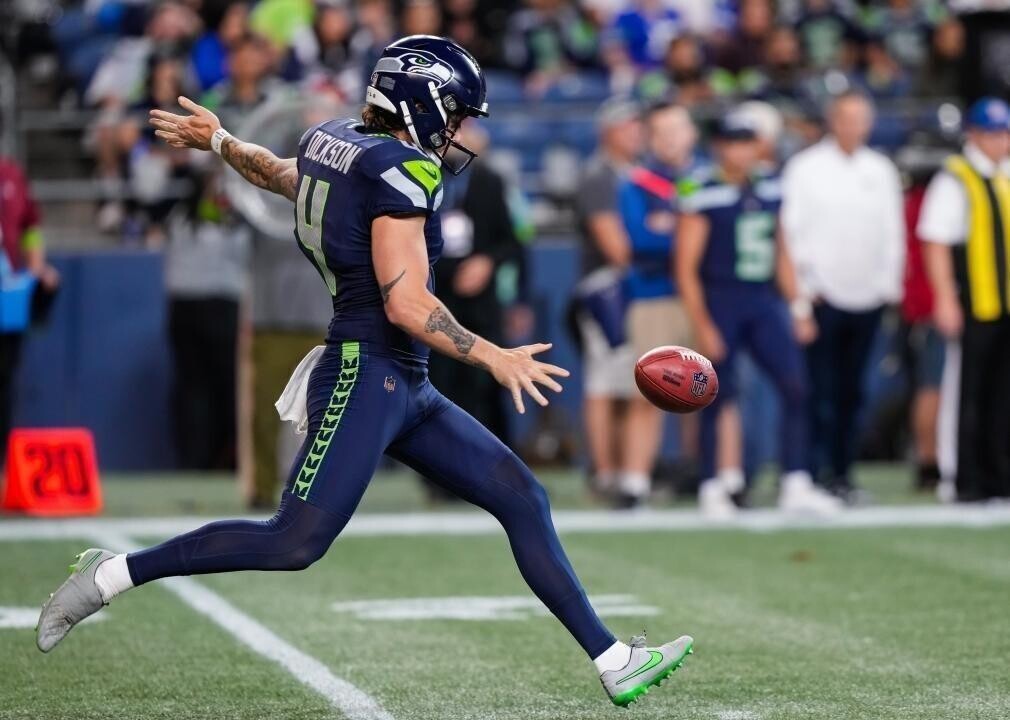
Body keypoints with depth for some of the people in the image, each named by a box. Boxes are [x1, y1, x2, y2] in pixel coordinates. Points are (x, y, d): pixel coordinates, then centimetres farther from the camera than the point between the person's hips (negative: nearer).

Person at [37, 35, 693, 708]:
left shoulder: (331, 139, 11)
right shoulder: (401, 170, -15)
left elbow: (284, 174, 34)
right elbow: (406, 305, -19)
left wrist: (220, 140, 54)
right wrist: (491, 358, -13)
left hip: (407, 390, 11)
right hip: (366, 378, -11)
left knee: (522, 498, 6)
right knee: (296, 543, -13)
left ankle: (613, 662, 6)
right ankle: (113, 574, -1)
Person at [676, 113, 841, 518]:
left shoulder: (770, 191, 10)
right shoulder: (703, 198, -9)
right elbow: (687, 268, -9)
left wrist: (798, 308, 14)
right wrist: (702, 326, -14)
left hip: (764, 303, 5)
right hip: (721, 304, -5)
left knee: (794, 387, -5)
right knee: (718, 398, 1)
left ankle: (794, 485, -2)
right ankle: (713, 487, 13)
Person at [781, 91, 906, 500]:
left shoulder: (881, 171, 13)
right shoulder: (805, 168, 0)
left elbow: (893, 231, 16)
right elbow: (792, 230, -2)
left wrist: (889, 283, 7)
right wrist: (804, 286, -7)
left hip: (868, 298, 4)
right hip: (822, 297, -4)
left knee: (852, 391, 7)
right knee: (820, 390, -9)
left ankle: (842, 471, 12)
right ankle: (818, 471, -8)